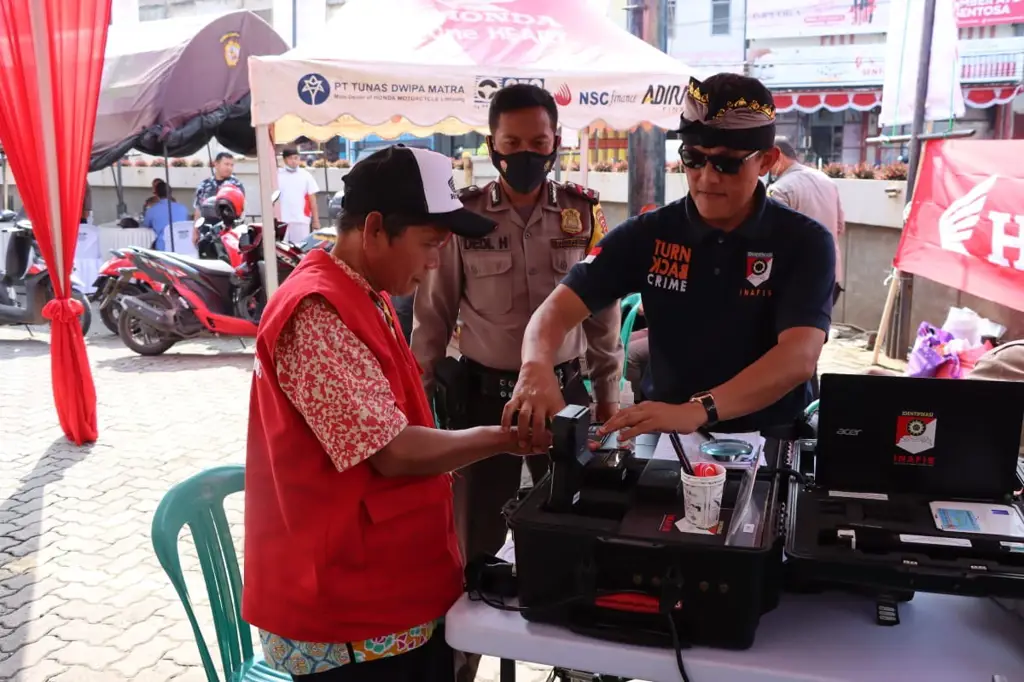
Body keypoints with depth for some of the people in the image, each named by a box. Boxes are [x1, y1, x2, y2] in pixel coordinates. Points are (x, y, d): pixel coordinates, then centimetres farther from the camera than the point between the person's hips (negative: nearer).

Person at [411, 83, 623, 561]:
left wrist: (607, 391, 8)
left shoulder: (584, 214, -3)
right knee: (477, 535, 12)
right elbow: (433, 314, -1)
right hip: (484, 395, -1)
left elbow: (603, 309, 5)